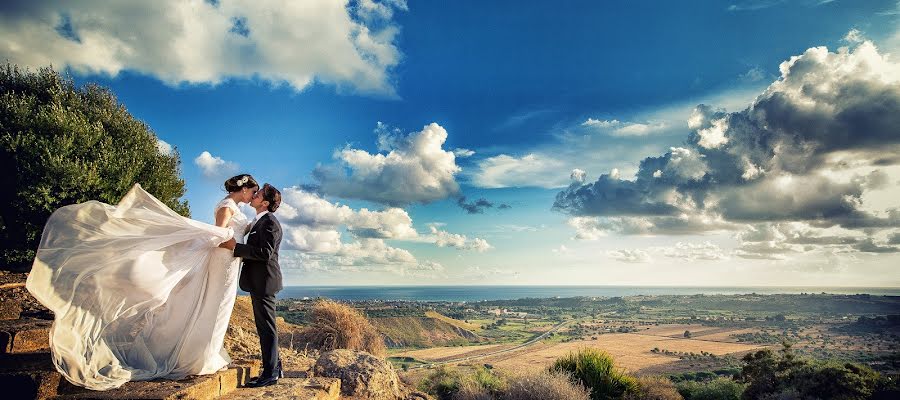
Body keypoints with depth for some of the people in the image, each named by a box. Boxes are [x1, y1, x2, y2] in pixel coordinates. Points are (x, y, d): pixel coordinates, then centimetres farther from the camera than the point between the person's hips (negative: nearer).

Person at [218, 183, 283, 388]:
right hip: (258, 282, 10)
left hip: (264, 281, -10)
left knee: (267, 328, -4)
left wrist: (236, 246, -20)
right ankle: (274, 367, 24)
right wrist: (236, 248, 15)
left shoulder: (269, 222, -14)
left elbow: (265, 253, -24)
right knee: (264, 327, 15)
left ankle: (270, 373, 4)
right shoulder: (259, 222, 17)